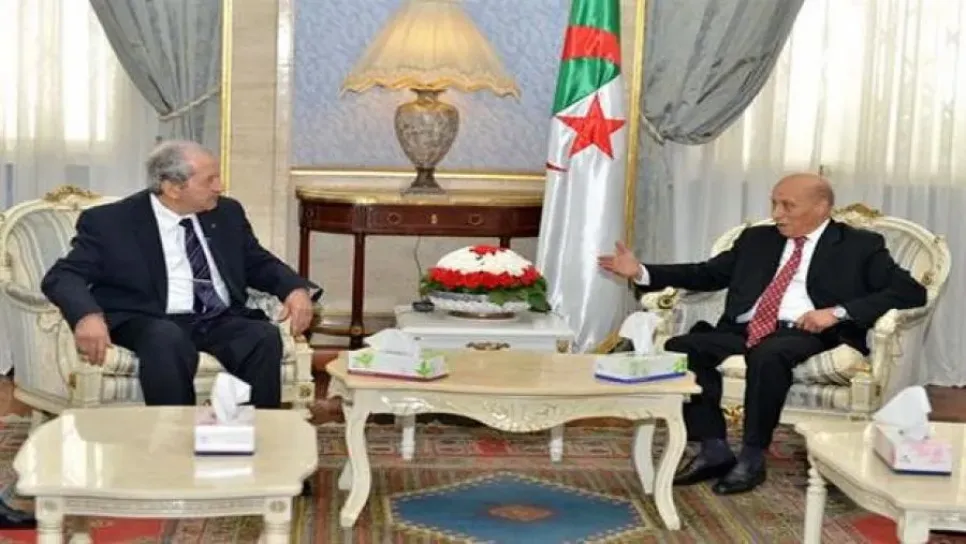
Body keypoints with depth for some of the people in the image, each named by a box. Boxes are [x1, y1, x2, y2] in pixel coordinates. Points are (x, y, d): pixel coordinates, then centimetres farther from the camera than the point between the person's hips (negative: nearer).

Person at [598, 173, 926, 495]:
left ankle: (752, 458, -21)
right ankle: (714, 449, -13)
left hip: (804, 334, -5)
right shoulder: (757, 239, 23)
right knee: (681, 348, -22)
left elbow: (911, 291, -2)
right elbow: (708, 274, 22)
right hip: (743, 330, 5)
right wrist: (641, 272, 9)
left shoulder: (860, 246, 9)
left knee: (768, 356, -38)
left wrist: (838, 312, -14)